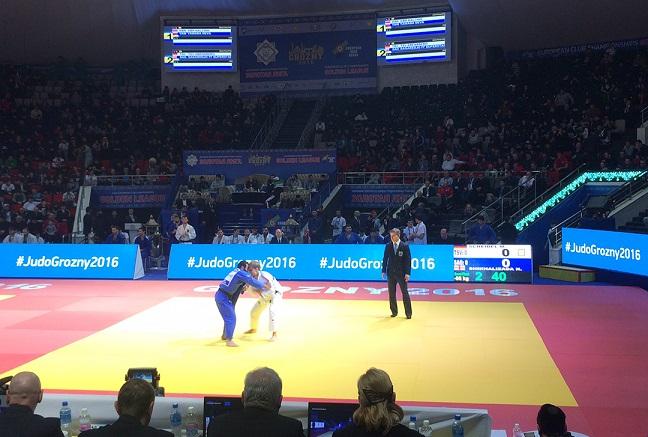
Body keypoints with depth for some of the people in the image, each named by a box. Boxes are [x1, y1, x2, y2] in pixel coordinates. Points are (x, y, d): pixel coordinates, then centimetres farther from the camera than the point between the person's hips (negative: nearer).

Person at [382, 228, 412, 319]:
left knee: (405, 293, 0)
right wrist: (384, 271, 3)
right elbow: (385, 259, 8)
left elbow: (408, 260, -5)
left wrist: (407, 273, -11)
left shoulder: (405, 246, -4)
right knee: (391, 293, 7)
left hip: (401, 273, -3)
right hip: (391, 273, 3)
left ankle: (408, 313, 7)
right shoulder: (388, 246, 4)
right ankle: (394, 312, 19)